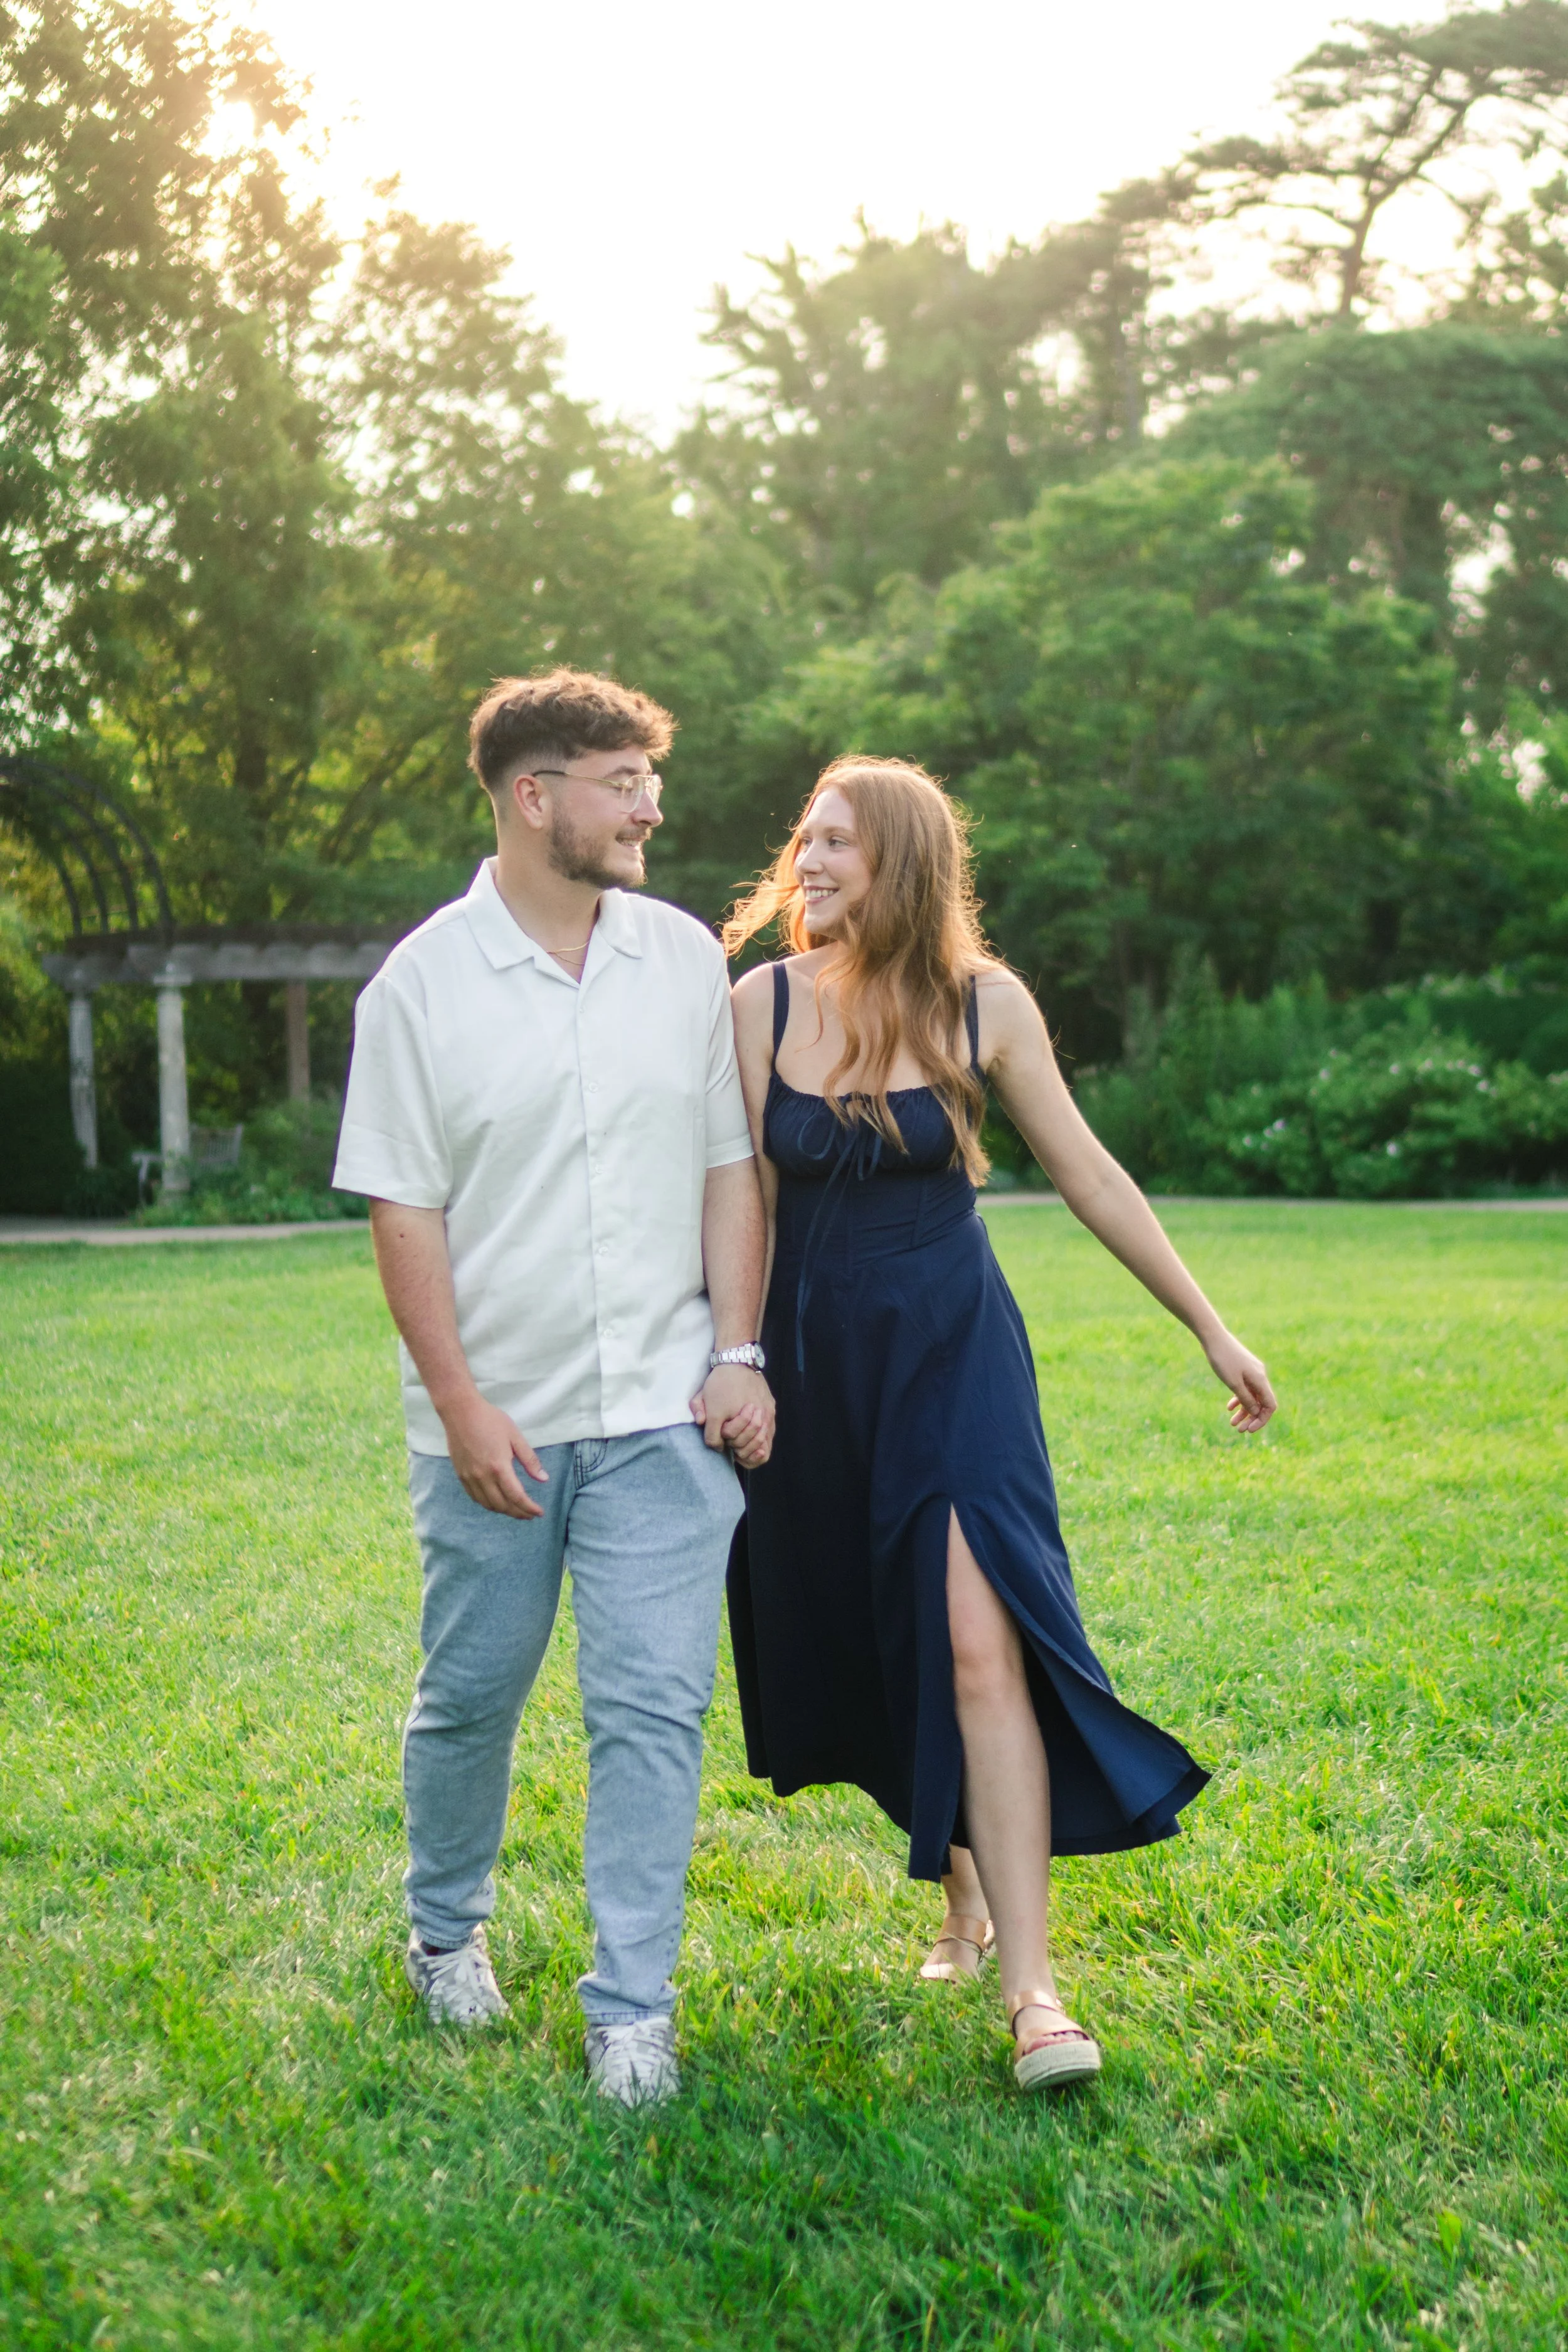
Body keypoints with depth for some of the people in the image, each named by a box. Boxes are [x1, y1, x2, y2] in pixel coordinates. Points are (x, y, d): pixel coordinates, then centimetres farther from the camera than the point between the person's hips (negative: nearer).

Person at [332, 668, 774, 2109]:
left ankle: (632, 2013, 9)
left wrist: (739, 1355, 1)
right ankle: (447, 1931, 39)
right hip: (495, 1419, -1)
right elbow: (404, 1210, -5)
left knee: (654, 1706, -2)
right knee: (471, 1694, 13)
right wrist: (461, 1403, -11)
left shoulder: (685, 959, 4)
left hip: (662, 1410, 1)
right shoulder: (423, 982, -4)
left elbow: (728, 1171, 9)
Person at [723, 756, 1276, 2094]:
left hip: (954, 1350, -2)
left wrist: (1211, 1330, 4)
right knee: (876, 1649, 10)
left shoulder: (982, 1003, -4)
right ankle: (965, 1887, 34)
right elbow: (742, 1195, 3)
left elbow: (1086, 1175, 2)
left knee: (977, 1644, -15)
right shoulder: (764, 1005, -2)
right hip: (817, 1360, 2)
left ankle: (1031, 1986, -13)